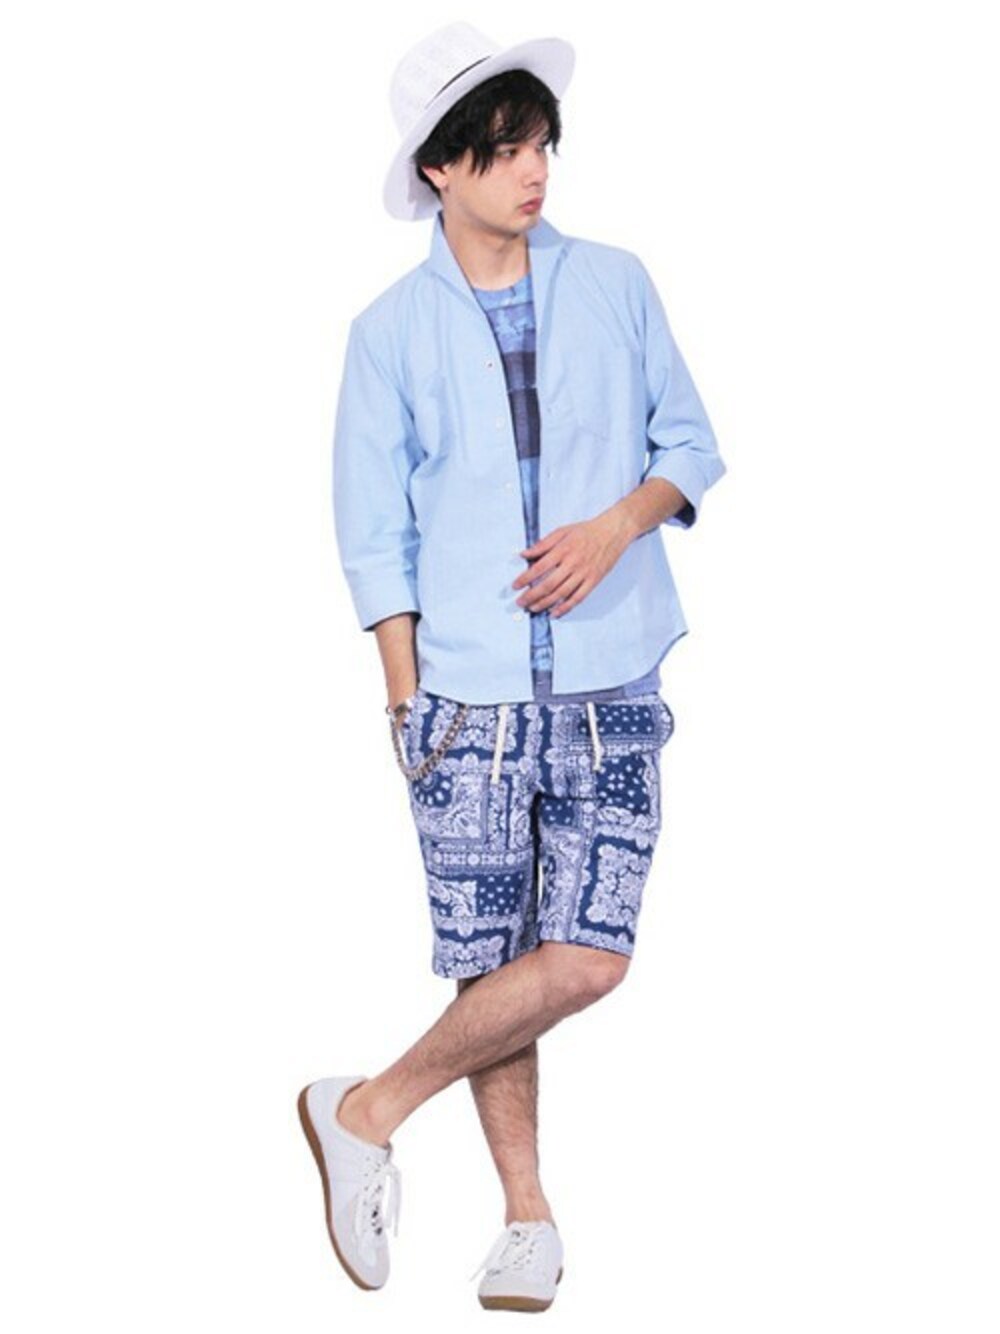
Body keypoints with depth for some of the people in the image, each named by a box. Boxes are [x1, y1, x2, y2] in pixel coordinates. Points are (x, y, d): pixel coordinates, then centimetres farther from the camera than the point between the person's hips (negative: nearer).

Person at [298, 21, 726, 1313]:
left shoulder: (615, 286, 4)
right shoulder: (393, 332, 1)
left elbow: (689, 444, 10)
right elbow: (374, 538, 4)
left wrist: (616, 525, -10)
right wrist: (406, 700, -1)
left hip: (610, 686, 1)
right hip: (470, 695, -1)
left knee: (584, 960, -7)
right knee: (493, 966, 1)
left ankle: (368, 1111, 11)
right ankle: (527, 1215, 21)